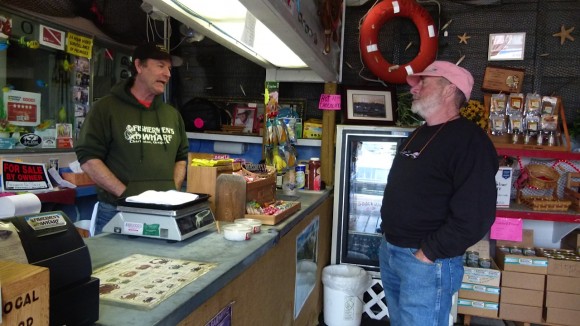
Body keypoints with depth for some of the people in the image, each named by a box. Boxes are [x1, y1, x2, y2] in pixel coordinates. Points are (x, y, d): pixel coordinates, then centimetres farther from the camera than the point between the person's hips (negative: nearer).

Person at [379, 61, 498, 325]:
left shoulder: (469, 141, -16)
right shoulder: (419, 134, 13)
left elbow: (474, 216, -24)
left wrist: (428, 253, -19)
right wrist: (388, 238, 12)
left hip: (426, 263, -8)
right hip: (389, 253, 8)